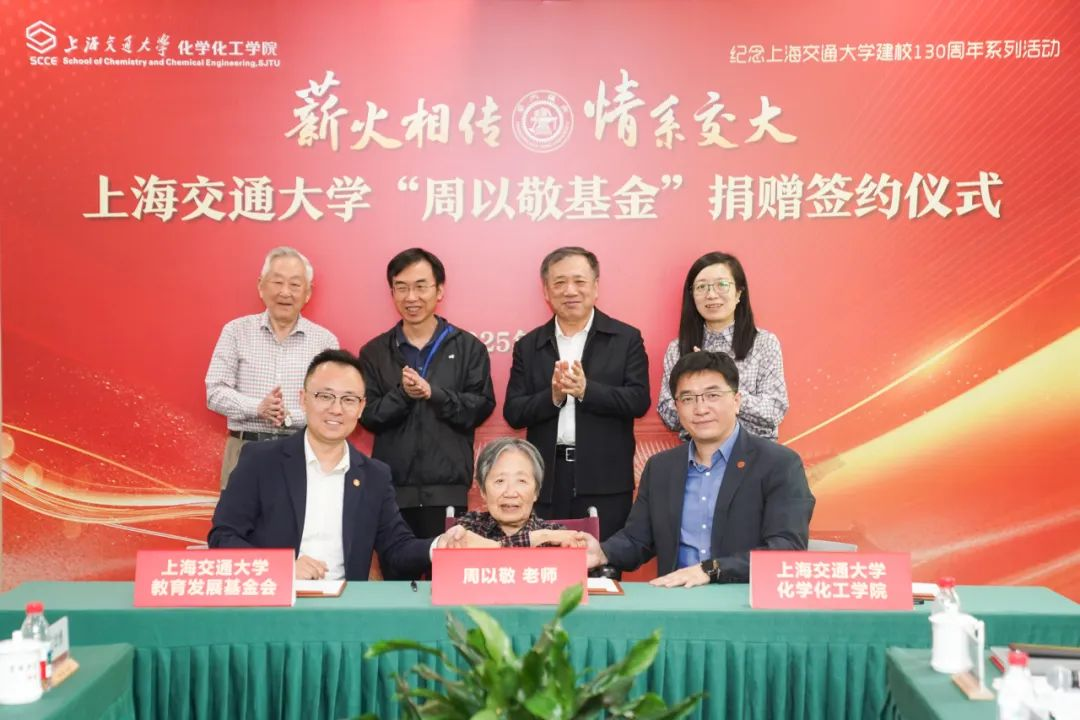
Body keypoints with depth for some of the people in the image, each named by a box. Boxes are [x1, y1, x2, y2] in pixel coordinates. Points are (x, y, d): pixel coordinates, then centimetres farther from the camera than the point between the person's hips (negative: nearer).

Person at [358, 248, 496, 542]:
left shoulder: (469, 347, 5)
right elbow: (367, 416, 3)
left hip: (448, 489, -1)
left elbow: (482, 407, -2)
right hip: (391, 488, 1)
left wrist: (433, 393, -17)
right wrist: (402, 394, -16)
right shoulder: (374, 352, 8)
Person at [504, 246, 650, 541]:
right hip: (546, 480, 2)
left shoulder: (626, 338, 4)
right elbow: (513, 412, 3)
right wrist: (553, 396, -15)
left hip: (605, 481, -2)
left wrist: (586, 389, -19)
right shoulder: (528, 346, 9)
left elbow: (639, 401, -6)